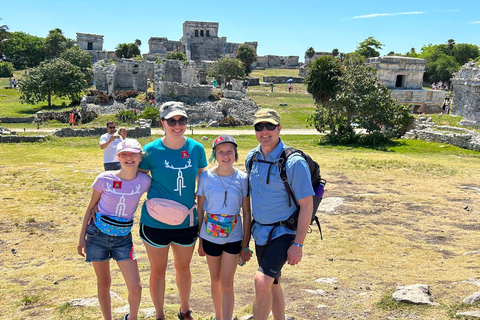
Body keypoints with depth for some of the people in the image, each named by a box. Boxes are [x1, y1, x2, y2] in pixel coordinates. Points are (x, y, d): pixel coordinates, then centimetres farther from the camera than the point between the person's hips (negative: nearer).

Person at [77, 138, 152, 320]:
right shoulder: (104, 179, -10)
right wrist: (82, 237, 3)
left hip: (123, 237, 1)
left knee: (135, 287, -3)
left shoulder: (144, 181, -9)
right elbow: (91, 207, 1)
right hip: (98, 234, 0)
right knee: (104, 285, 11)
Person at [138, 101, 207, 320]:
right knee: (158, 271, 12)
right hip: (156, 222, -2)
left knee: (183, 268, 20)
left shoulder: (196, 149, -4)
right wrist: (151, 200, -14)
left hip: (187, 222, 2)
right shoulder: (151, 150, -11)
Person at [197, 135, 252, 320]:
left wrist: (245, 244, -4)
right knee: (215, 280, 17)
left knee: (227, 283, 0)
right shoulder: (206, 177, -7)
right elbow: (200, 209, 0)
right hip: (210, 235, 1)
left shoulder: (242, 179, -7)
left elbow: (247, 213, -3)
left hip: (234, 237, -1)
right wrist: (200, 240, 2)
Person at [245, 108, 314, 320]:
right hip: (260, 231, 7)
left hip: (283, 233, -6)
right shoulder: (251, 158, 2)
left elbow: (307, 205, -16)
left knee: (262, 281, -21)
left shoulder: (294, 163, -18)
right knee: (272, 283, 18)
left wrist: (298, 244, -18)